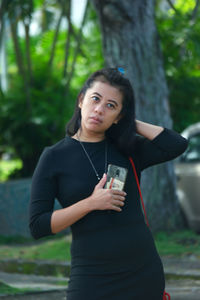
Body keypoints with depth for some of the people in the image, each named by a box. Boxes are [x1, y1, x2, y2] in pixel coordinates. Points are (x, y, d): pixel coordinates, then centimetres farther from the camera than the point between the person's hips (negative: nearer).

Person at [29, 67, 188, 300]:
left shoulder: (127, 150, 8)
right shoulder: (55, 157, 0)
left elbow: (177, 145, -8)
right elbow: (38, 226, -5)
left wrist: (132, 123, 0)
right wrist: (91, 203, -15)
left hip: (144, 272, 3)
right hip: (92, 278, -3)